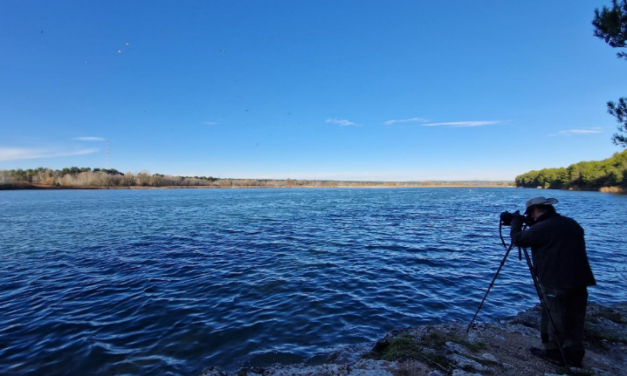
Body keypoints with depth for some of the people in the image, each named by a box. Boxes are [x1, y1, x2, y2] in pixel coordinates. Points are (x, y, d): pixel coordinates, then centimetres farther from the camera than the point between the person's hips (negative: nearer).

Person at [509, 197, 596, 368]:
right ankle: (574, 355, 21)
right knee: (575, 319, 14)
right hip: (580, 280, 8)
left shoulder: (542, 228, -15)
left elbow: (518, 239, -8)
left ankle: (553, 351, 18)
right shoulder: (572, 224, 12)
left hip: (556, 282, -7)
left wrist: (516, 221, 6)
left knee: (553, 317, 7)